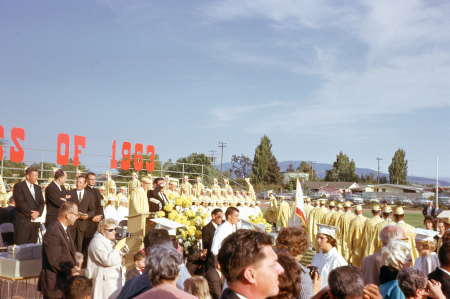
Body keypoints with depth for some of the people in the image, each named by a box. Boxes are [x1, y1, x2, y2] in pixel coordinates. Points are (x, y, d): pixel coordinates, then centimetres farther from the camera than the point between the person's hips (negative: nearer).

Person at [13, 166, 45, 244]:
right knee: (20, 246, -6)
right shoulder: (18, 186, -2)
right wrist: (30, 213, -13)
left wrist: (38, 212, -7)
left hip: (35, 221, 6)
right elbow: (20, 202, -12)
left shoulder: (38, 188, 19)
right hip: (23, 221, -6)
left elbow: (41, 203, 13)